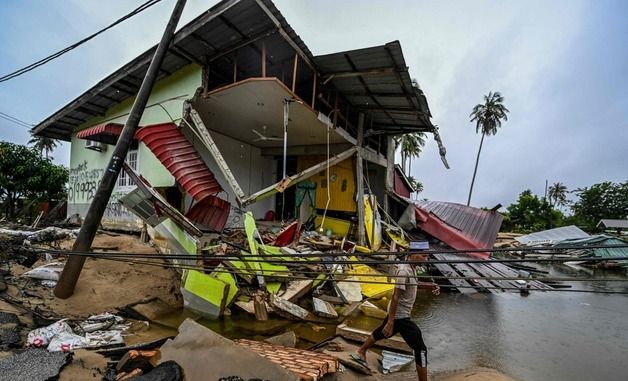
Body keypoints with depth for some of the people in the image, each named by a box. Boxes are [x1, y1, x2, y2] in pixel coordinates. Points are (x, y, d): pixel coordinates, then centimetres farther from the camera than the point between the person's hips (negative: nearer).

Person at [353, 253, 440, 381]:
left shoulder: (410, 267, 1)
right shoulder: (404, 271, -27)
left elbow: (414, 283, 18)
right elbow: (395, 297, -28)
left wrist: (431, 285, -1)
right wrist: (390, 323, -26)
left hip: (396, 312, 10)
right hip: (400, 315, -10)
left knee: (381, 332, 28)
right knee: (420, 349, -2)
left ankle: (360, 353, 48)